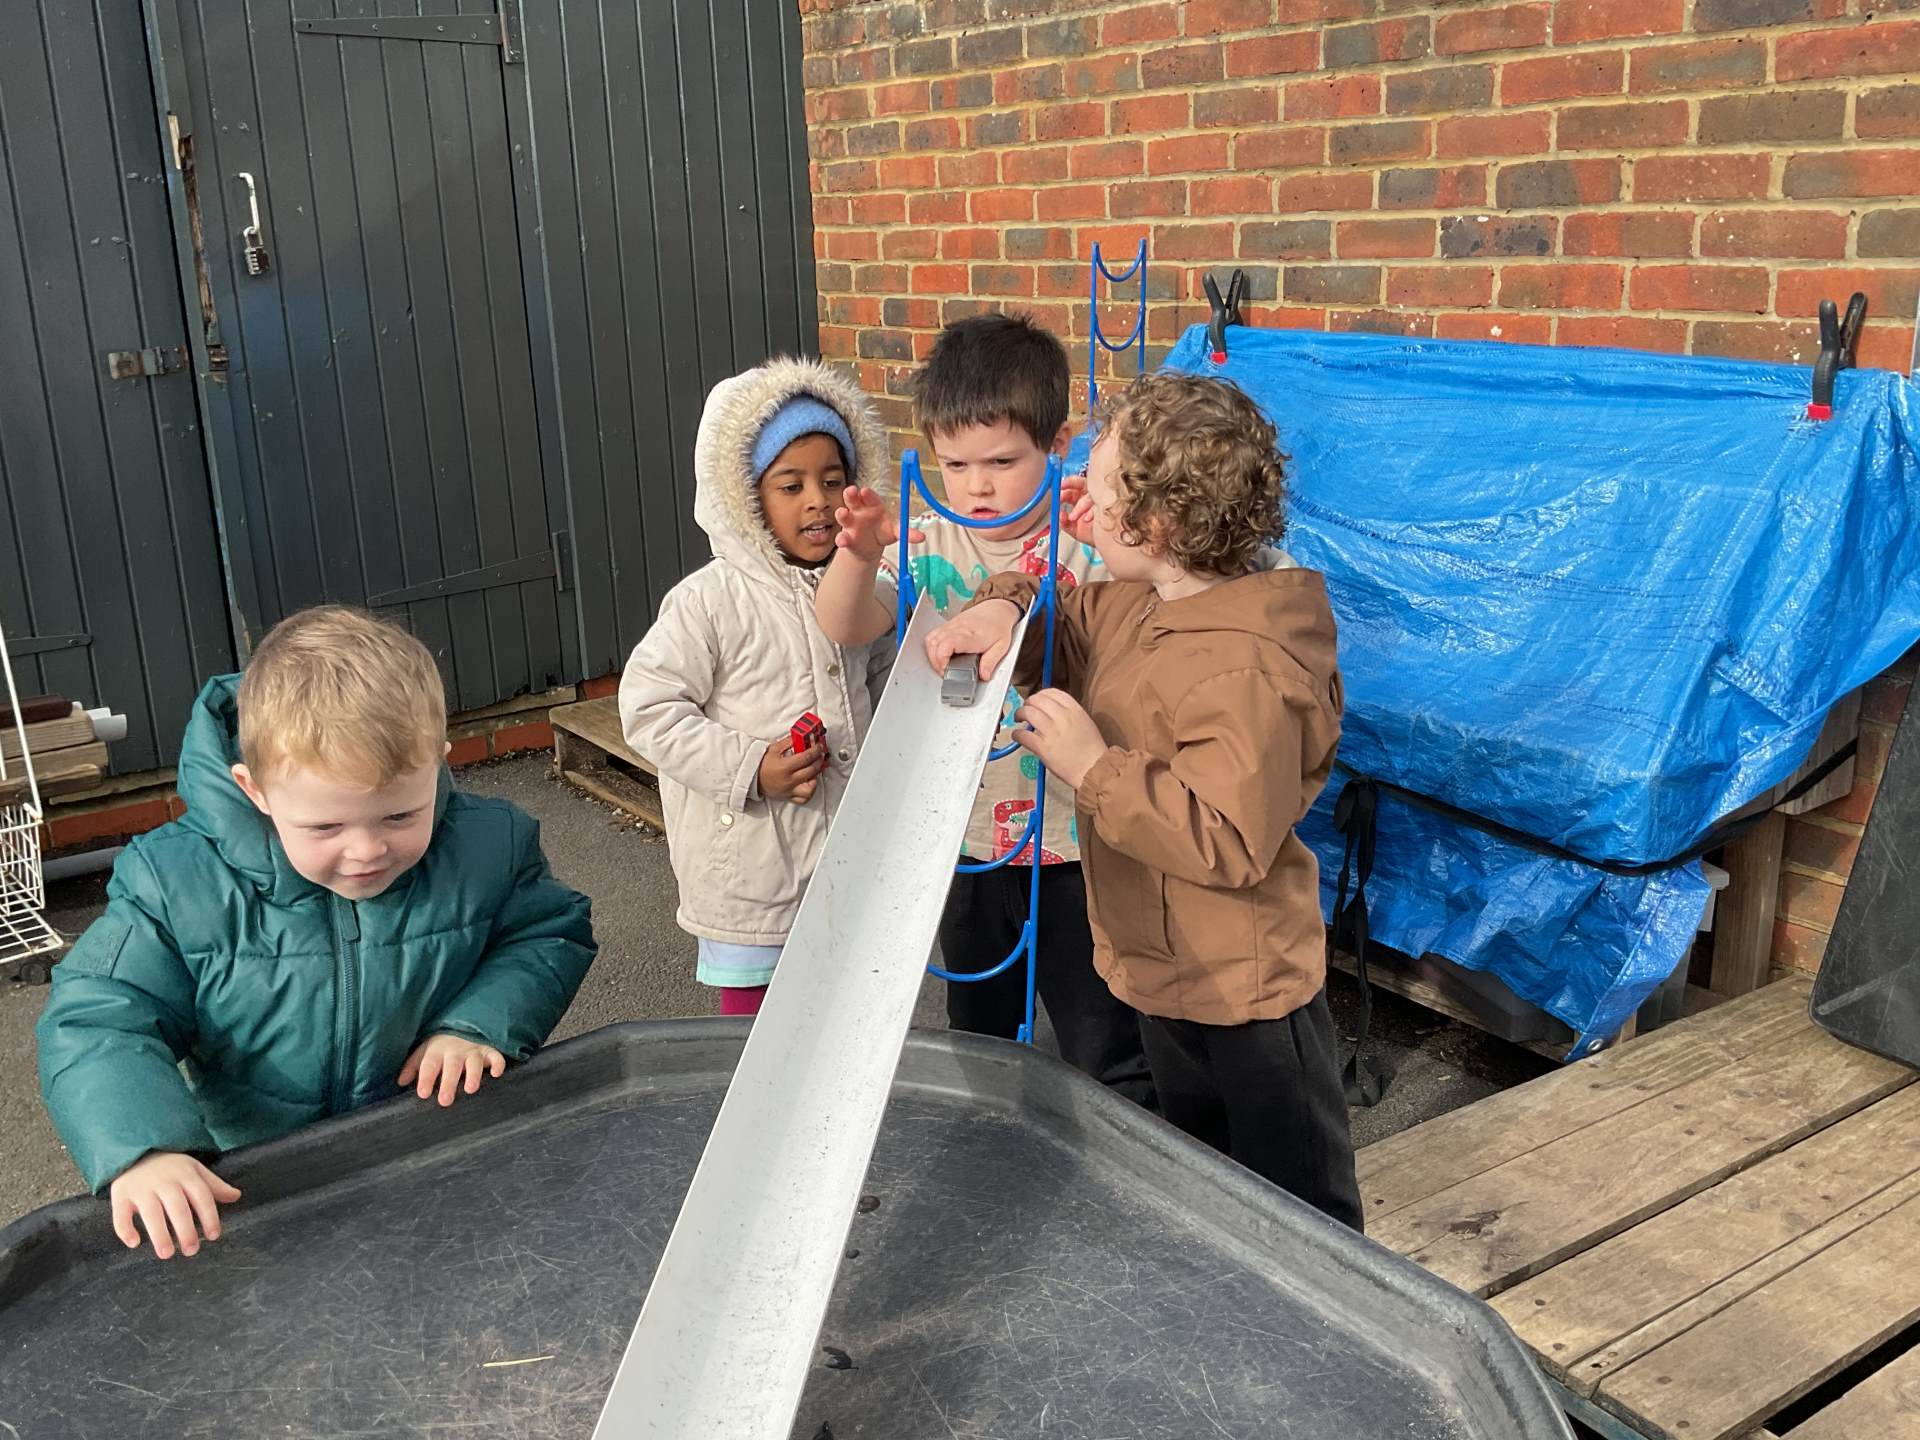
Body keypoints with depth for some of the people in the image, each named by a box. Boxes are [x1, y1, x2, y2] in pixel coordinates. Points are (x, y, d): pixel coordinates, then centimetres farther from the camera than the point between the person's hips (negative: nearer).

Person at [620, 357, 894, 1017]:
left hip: (851, 859, 5)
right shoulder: (709, 601, -14)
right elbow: (649, 707, -15)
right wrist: (748, 769, -21)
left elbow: (886, 684, 18)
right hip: (751, 870, -5)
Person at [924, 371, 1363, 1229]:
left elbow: (1232, 843, -32)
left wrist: (1094, 765, -31)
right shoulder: (1136, 604, 0)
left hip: (1243, 997, -10)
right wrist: (1006, 610, -7)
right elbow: (1065, 631, 16)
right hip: (1165, 974, 10)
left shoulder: (1249, 671, -29)